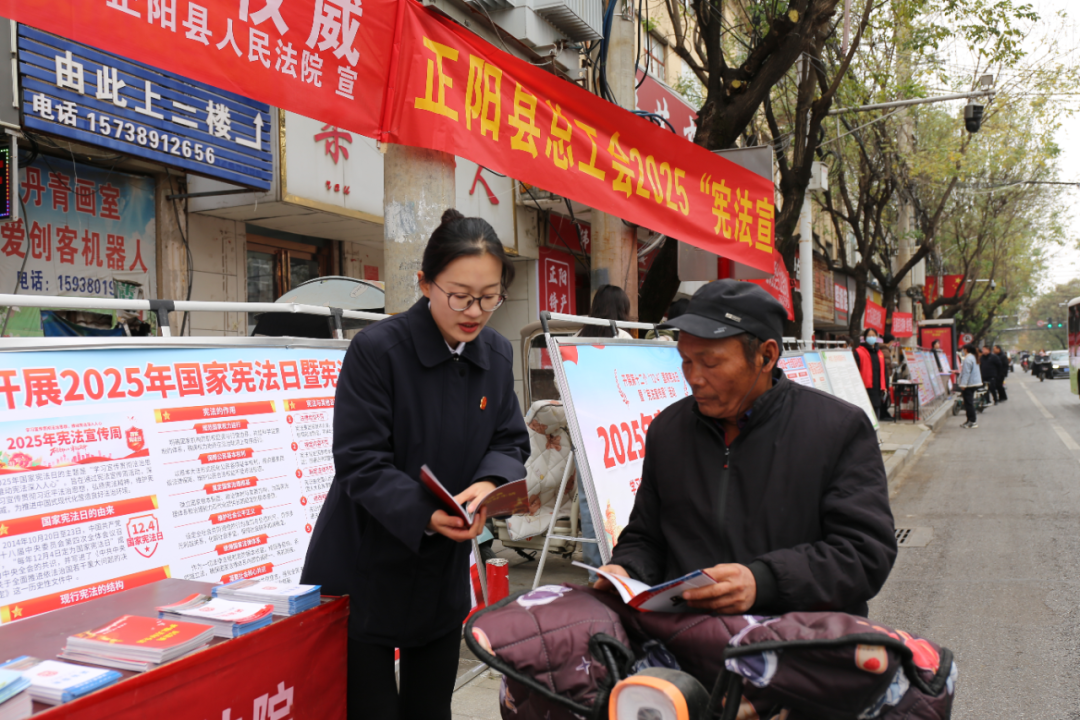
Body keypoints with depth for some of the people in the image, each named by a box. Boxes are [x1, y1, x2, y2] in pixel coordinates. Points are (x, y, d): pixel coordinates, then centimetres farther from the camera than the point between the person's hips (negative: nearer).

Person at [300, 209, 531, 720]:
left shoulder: (497, 356, 0)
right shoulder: (376, 349, -19)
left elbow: (510, 442, 3)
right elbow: (361, 464, -21)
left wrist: (490, 482, -19)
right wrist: (425, 514, -36)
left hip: (443, 574, 6)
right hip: (367, 571, -5)